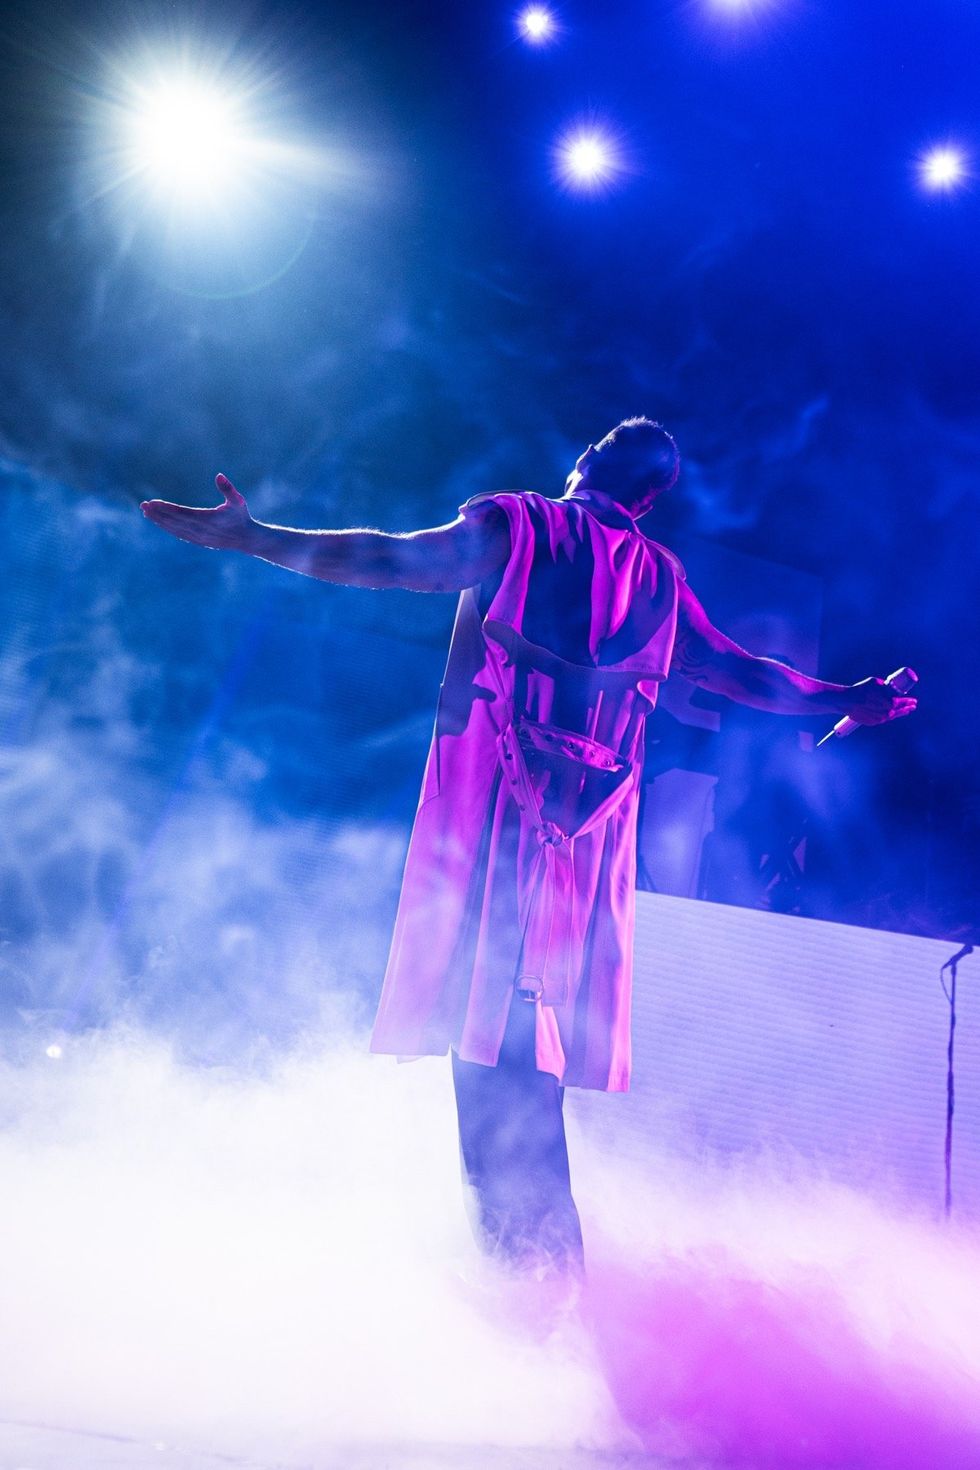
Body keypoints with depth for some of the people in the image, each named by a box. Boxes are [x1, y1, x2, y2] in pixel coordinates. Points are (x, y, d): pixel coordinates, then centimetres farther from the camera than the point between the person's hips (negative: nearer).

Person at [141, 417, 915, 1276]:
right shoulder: (661, 576, 18)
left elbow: (388, 560, -4)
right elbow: (743, 673, 24)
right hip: (595, 819, 5)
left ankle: (521, 1249, -5)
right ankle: (549, 1253, 19)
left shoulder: (517, 522, 4)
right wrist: (849, 703, 41)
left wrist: (250, 537, 2)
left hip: (499, 800, -5)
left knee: (486, 1016, -5)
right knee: (530, 1033, 11)